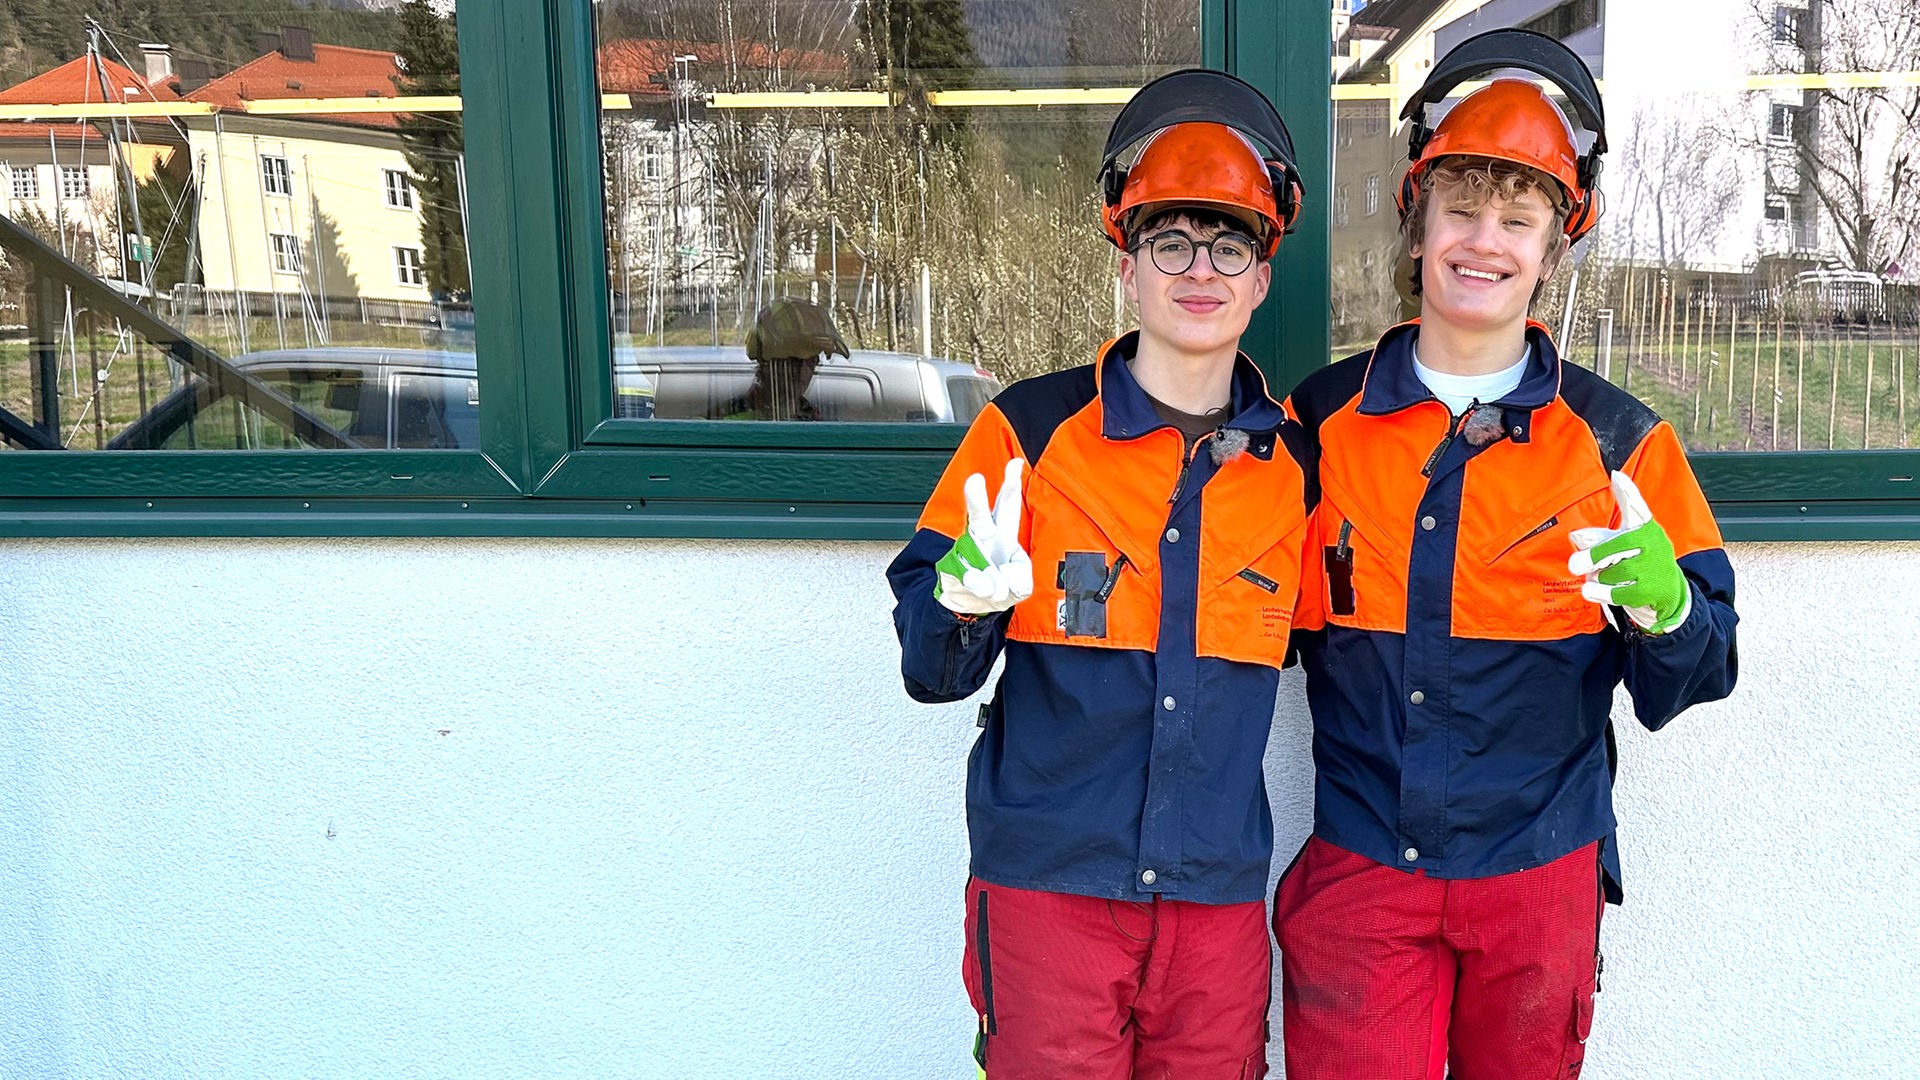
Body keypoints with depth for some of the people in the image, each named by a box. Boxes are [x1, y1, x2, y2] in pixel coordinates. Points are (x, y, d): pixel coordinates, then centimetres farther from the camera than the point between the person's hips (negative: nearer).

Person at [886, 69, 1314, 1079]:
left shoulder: (1295, 465, 5)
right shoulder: (1028, 430, -4)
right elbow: (930, 671, -4)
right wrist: (964, 601, -25)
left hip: (1219, 899, 3)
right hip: (1047, 888, -3)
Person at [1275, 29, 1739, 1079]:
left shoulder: (1620, 439, 0)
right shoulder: (1318, 420, 1)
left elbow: (1699, 672, -1)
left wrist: (1665, 610, -21)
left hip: (1539, 874, 1)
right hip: (1357, 872, 0)